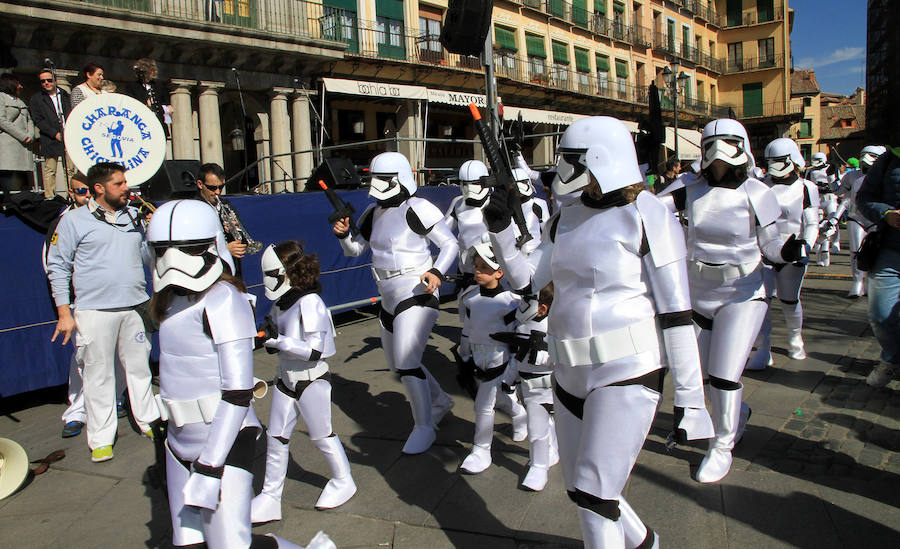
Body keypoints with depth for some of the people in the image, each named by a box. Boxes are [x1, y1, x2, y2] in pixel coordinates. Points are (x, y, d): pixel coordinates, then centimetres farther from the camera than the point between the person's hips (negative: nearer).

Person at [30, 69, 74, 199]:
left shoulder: (65, 95, 14)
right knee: (50, 171, -3)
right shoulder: (37, 98, 6)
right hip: (50, 141, -2)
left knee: (70, 169, 2)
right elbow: (38, 120, -2)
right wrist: (55, 134, -12)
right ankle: (49, 198, 0)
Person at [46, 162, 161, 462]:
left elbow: (147, 256, 15)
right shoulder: (74, 220, -1)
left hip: (134, 307, 4)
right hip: (94, 310, -4)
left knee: (139, 366, 12)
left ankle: (149, 421, 27)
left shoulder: (132, 217, 12)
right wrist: (64, 312, -5)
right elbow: (57, 266, 0)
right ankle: (101, 438, 15)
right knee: (99, 374, 4)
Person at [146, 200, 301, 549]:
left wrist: (209, 468, -22)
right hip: (181, 444, 8)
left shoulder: (223, 300, -19)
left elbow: (238, 392, -21)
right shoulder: (175, 298, 7)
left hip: (223, 442, -8)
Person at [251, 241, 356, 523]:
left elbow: (314, 351, -25)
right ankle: (270, 496, 22)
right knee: (276, 437, 9)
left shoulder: (309, 303, -23)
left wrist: (277, 340, -28)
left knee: (321, 434, 9)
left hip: (312, 380, -7)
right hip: (287, 379, 7)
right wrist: (266, 334, -7)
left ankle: (343, 481, 32)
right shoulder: (281, 302, 2)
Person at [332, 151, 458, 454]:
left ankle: (424, 427, 2)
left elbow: (450, 244, -8)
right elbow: (355, 250, 17)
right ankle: (440, 400, 39)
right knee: (396, 362, 17)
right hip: (389, 297, 9)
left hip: (418, 293, -9)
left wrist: (437, 272, -23)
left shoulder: (419, 209, -12)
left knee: (406, 362, -16)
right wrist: (343, 234, -4)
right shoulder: (373, 213, 9)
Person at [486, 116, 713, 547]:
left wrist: (688, 396, -14)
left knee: (594, 494, -6)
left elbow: (676, 312, -14)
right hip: (572, 371, 8)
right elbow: (526, 278, 7)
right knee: (580, 487, 18)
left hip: (627, 371, -7)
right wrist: (500, 229, -7)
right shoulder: (567, 218, 8)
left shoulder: (646, 217, -13)